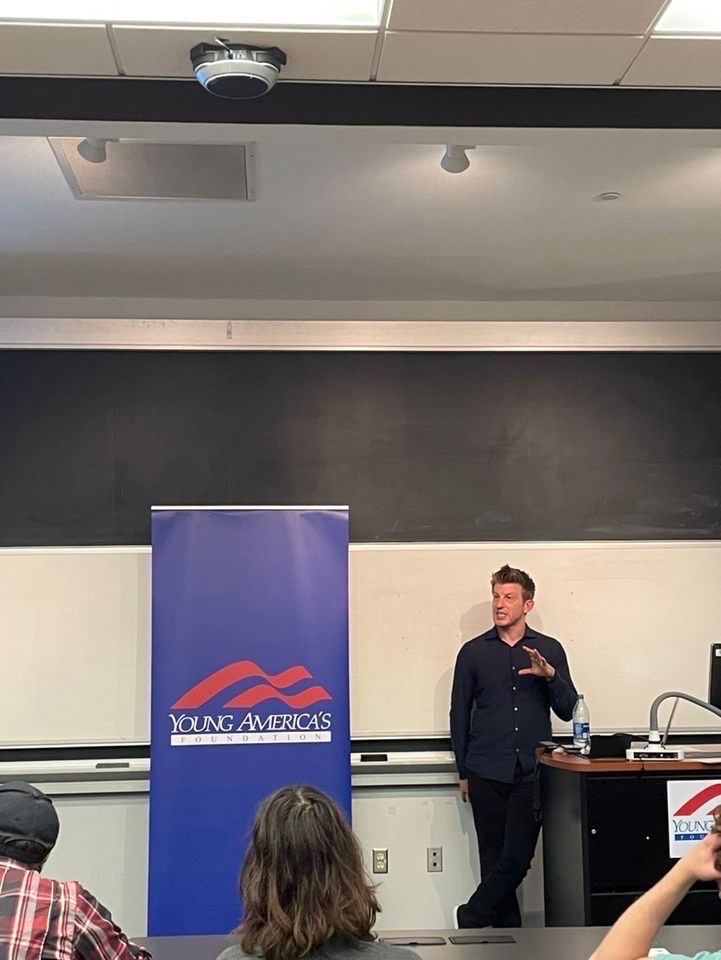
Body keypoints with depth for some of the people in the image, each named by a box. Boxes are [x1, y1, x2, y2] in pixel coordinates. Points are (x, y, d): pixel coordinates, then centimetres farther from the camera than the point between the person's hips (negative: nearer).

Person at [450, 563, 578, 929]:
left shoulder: (549, 650, 7)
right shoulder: (473, 652, 5)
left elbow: (568, 711, 5)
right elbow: (459, 715, 9)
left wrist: (550, 675, -13)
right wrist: (463, 772, 9)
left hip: (531, 772, 0)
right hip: (487, 774, 0)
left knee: (517, 857, -4)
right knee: (494, 857, 4)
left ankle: (472, 918, 15)